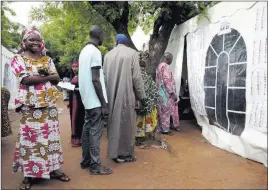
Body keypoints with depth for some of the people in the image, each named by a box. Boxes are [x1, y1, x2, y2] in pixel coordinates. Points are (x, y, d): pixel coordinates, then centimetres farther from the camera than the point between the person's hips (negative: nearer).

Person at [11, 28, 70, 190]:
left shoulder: (47, 59, 13)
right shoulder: (19, 59, 0)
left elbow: (57, 79, 5)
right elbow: (26, 80, -14)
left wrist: (44, 74, -13)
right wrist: (48, 76, -8)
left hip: (49, 104, 4)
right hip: (30, 105, -4)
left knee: (51, 136, 8)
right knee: (30, 138, 1)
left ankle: (53, 169, 21)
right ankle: (28, 174, 13)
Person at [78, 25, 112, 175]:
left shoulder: (84, 50, 14)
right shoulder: (95, 52, -15)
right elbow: (95, 80, -21)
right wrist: (104, 104, -19)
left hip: (87, 99, 9)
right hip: (95, 100, -9)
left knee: (87, 129, 14)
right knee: (95, 132, -3)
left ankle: (86, 160, 25)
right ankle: (95, 166, 7)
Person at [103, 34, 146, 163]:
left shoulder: (108, 55, 8)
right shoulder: (132, 53, -3)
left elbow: (104, 77, 8)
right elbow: (137, 77, -7)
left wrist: (107, 96, 15)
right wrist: (140, 96, 0)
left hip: (111, 96, 4)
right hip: (127, 95, -4)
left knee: (114, 123, 12)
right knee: (127, 123, 5)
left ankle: (115, 152, 19)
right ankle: (125, 154, 13)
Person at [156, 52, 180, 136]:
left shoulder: (159, 66, 15)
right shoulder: (166, 67, -15)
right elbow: (167, 81, -23)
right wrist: (172, 93, -21)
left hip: (161, 91, 10)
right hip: (166, 92, -10)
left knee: (163, 110, 15)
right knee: (166, 111, -2)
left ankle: (162, 128, 24)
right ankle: (165, 129, 6)